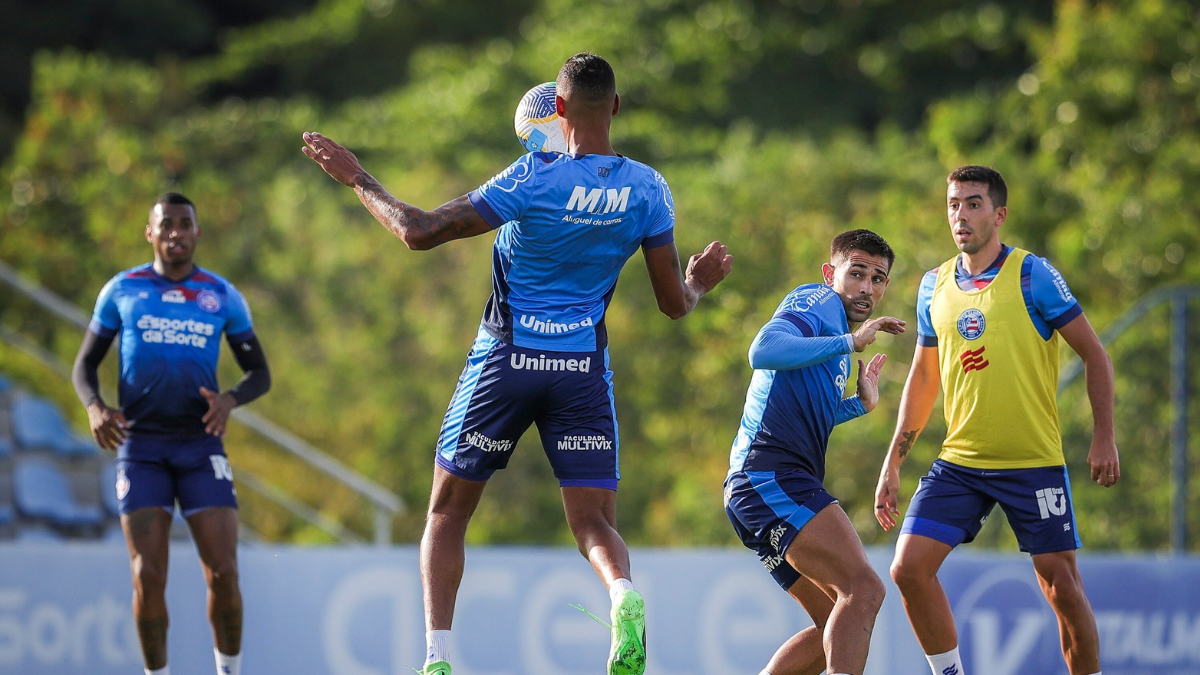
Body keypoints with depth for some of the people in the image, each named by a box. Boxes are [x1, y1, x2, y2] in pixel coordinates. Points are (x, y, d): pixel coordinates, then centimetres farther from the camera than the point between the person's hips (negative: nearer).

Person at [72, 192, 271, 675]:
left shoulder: (223, 296, 7)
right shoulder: (122, 290, 5)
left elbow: (260, 374, 11)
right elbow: (85, 364, 10)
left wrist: (230, 400, -12)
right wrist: (94, 407, -12)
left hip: (201, 445, 1)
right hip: (140, 446, -1)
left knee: (223, 573, -9)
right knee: (148, 577, -9)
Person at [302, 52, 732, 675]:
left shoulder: (533, 179, -14)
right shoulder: (648, 189, -3)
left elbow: (419, 232, -14)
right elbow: (673, 304, 4)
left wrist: (357, 179, 1)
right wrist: (700, 282, 28)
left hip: (506, 361, -2)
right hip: (584, 368, 2)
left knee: (447, 512, 13)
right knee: (594, 524, 2)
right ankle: (624, 596, -32)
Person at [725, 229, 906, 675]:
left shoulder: (835, 330, 27)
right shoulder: (817, 302, -3)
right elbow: (763, 351, -24)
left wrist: (860, 404, 29)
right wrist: (850, 343, -23)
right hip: (771, 475, -11)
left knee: (840, 626, 12)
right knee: (864, 588, -23)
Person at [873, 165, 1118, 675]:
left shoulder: (1032, 275, -6)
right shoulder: (934, 287, 9)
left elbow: (1094, 354, -2)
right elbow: (923, 378, 19)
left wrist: (1103, 437, -11)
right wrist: (893, 463, 15)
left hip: (1033, 462, -4)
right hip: (958, 462, 4)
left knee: (1061, 585, -3)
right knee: (909, 569, -9)